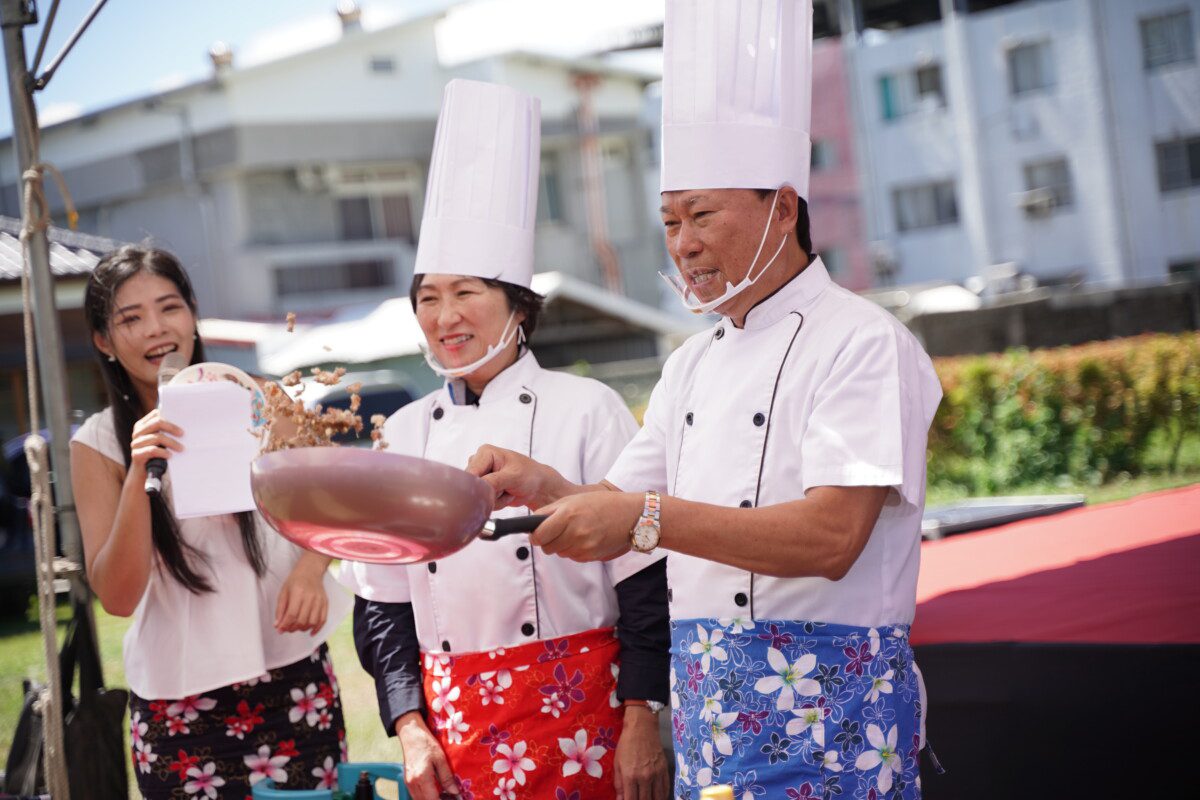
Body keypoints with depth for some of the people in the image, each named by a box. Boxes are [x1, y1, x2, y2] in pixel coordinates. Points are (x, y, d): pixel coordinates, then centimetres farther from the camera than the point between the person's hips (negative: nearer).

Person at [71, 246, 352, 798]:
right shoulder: (98, 445, -3)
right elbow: (118, 596, -9)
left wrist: (310, 568, -10)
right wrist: (139, 473, -21)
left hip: (293, 670, 1)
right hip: (179, 701, -1)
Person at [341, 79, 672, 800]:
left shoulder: (585, 410, -5)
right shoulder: (406, 432, 7)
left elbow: (646, 578, -6)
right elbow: (381, 601, 10)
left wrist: (642, 722, -10)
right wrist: (412, 730, 1)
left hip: (580, 713, -3)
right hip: (454, 730, 4)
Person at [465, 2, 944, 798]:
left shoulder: (863, 341, -12)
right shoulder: (694, 363, 14)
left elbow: (831, 537, -23)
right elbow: (621, 508, 16)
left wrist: (645, 518, -28)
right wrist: (550, 489, -5)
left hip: (823, 709, -7)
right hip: (707, 704, 7)